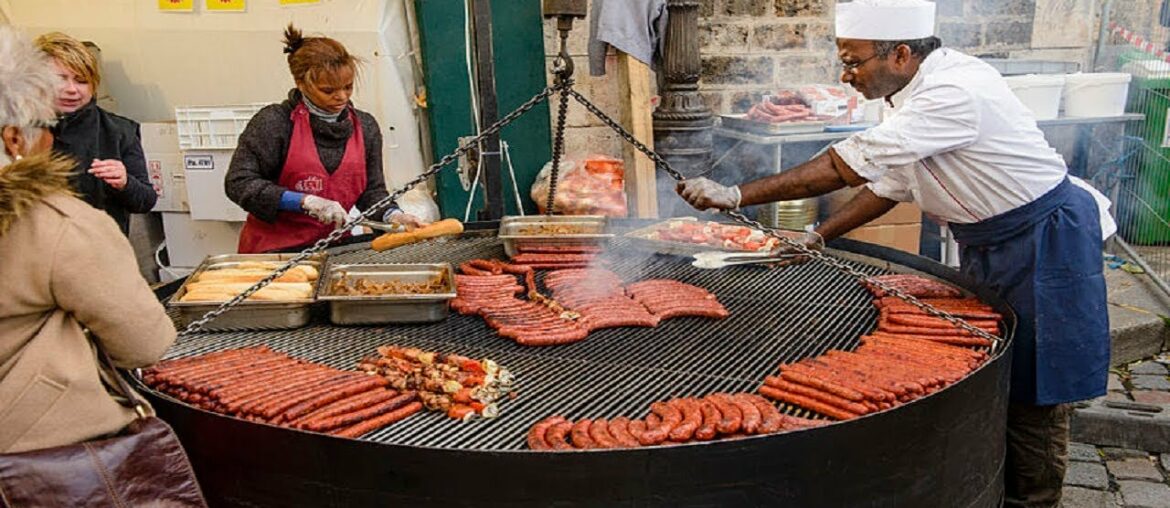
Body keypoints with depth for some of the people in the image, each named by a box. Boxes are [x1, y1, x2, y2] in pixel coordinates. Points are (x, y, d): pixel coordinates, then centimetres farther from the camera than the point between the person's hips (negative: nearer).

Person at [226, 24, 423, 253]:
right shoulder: (273, 122, -5)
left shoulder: (365, 126, 10)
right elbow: (238, 183, -9)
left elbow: (372, 190, 14)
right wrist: (306, 201, -16)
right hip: (274, 248, -4)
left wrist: (392, 216, -7)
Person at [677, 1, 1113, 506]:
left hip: (1045, 242, -9)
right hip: (989, 245, 9)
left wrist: (735, 195, -32)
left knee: (1032, 393, 3)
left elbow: (846, 167, -35)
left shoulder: (954, 93, -31)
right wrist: (818, 236, 2)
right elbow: (888, 183, 9)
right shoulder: (919, 90, 0)